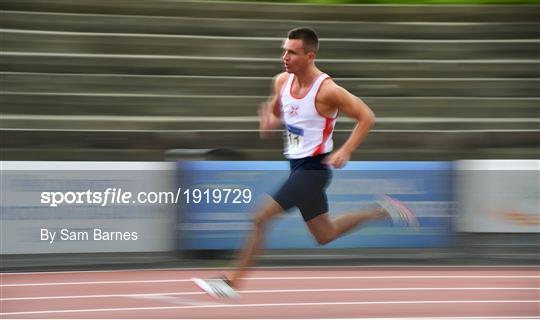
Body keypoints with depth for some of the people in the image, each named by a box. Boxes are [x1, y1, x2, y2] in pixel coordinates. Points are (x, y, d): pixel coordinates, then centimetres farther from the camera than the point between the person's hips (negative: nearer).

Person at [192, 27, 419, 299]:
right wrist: (269, 121, -3)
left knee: (261, 218, -14)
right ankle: (382, 211, 31)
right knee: (325, 235, 19)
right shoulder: (282, 81, 1)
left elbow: (366, 117, -13)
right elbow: (275, 111, 20)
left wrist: (345, 152, -22)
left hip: (313, 167, -9)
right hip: (297, 165, 9)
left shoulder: (326, 90, -20)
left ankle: (231, 282, -6)